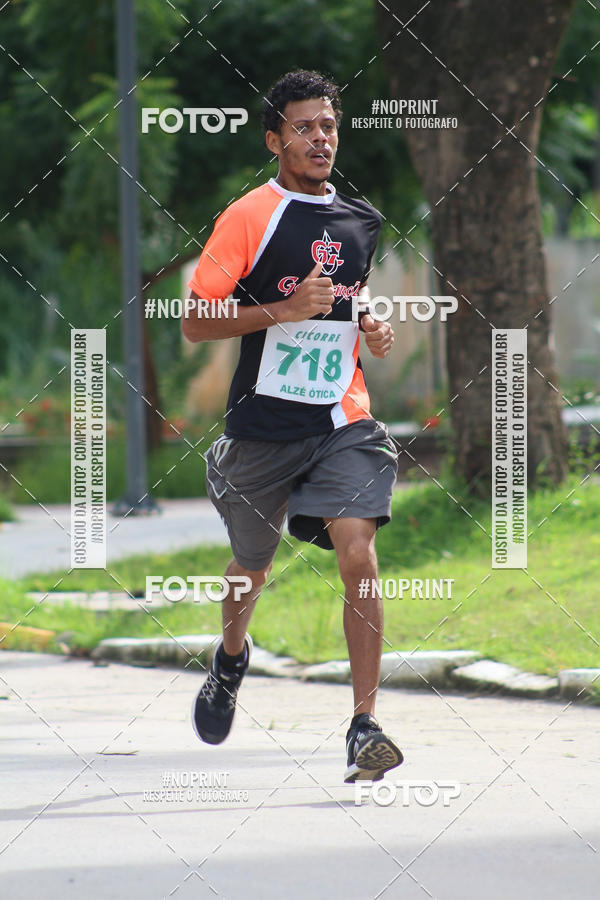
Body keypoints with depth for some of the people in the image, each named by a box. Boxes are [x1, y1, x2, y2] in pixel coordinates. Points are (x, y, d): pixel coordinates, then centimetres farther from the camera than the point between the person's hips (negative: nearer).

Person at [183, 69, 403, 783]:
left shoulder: (362, 223, 10)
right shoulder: (250, 217, -7)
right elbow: (195, 323, -10)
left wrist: (372, 331, 6)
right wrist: (287, 309, -20)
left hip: (343, 421, 2)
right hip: (264, 425, -2)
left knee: (358, 556, -17)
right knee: (252, 568, 15)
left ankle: (364, 730, -18)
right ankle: (231, 656, 50)